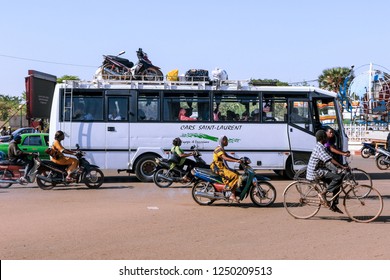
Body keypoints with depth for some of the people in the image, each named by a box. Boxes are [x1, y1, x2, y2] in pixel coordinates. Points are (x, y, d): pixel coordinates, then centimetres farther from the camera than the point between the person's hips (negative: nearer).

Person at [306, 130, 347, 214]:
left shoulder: (321, 147, 15)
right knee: (338, 178, -22)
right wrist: (342, 167, -28)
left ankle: (334, 205, 15)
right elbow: (331, 160, -26)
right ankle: (323, 194, -14)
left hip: (319, 170, 10)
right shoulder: (320, 148, -18)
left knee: (337, 184, 10)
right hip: (316, 172, -10)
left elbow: (330, 160, 20)